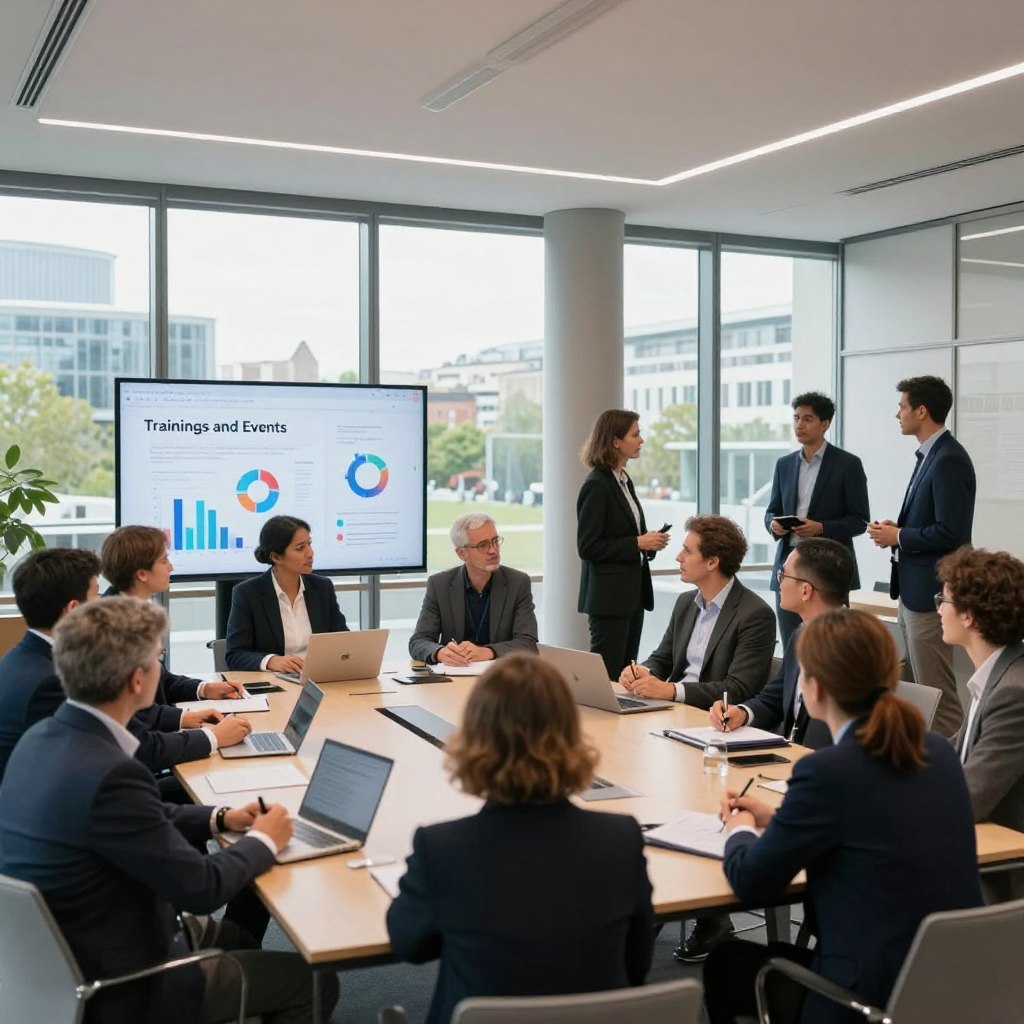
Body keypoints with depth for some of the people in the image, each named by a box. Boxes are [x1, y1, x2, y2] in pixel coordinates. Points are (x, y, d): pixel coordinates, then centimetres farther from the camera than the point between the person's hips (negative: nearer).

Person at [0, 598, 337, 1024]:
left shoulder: (43, 738, -3)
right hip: (112, 988, -9)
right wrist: (264, 840, -6)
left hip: (56, 958, 9)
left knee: (237, 941, 27)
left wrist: (218, 818, 6)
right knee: (309, 979, 5)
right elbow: (200, 888, -23)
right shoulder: (108, 773, -32)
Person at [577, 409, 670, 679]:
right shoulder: (596, 486, -14)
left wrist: (650, 541, 4)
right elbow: (587, 547, -18)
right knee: (606, 676, -3)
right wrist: (637, 543, -17)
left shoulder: (624, 480, 13)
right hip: (608, 596, -9)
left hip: (632, 593, 9)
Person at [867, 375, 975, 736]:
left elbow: (950, 533, -23)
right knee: (920, 691, 17)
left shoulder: (949, 460, -17)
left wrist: (898, 537, -13)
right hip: (913, 588, 11)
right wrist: (897, 527, 6)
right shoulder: (930, 455, 13)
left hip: (929, 591, -11)